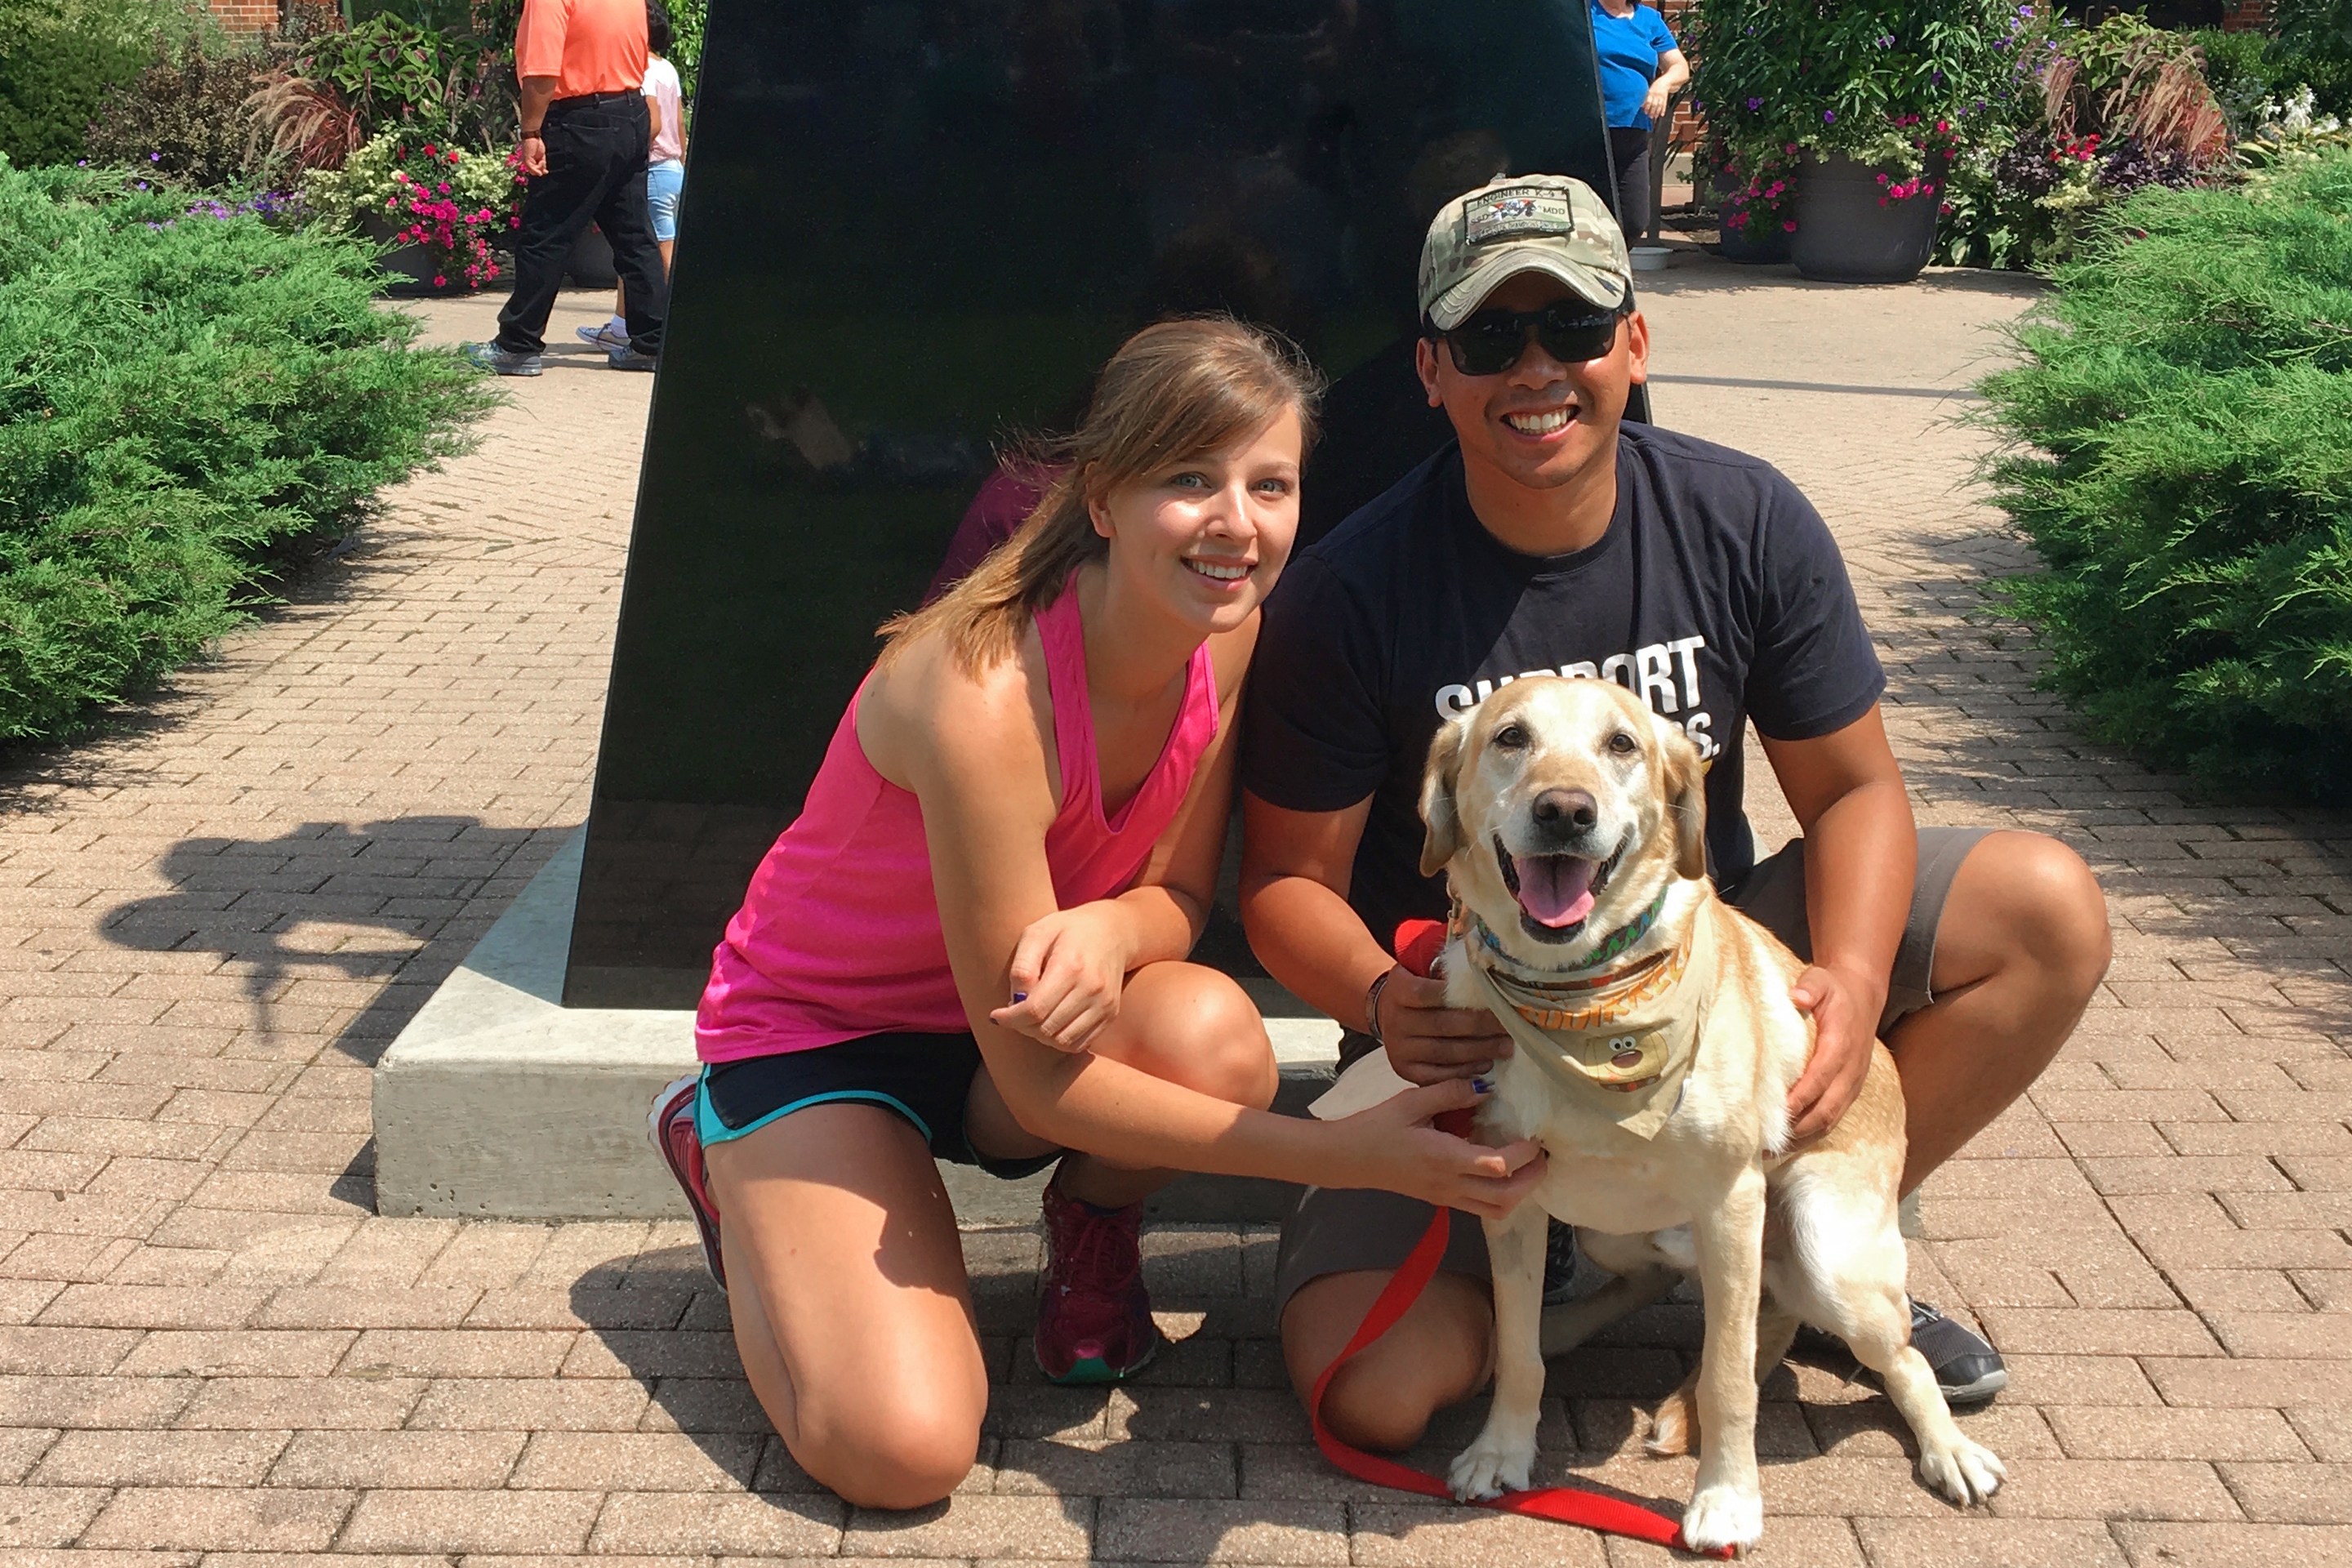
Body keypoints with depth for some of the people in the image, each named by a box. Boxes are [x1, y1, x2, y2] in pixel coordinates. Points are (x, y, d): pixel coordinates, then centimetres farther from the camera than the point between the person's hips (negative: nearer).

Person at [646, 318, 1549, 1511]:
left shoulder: (1224, 633, -13)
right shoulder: (985, 696, -34)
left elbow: (1183, 893, -4)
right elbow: (1037, 1085, -29)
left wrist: (1110, 929, -31)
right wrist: (1349, 1154, -32)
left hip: (1019, 1013, 5)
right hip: (813, 1026, -5)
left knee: (1214, 1038, -31)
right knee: (905, 1449, -22)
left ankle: (1090, 1238, 5)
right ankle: (731, 1164, 8)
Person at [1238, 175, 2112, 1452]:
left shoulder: (1748, 523, -8)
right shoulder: (1349, 593, -16)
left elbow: (1854, 786, -1)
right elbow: (1289, 879, -9)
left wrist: (1853, 976, -22)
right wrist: (1379, 998, -32)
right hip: (1466, 1033, -3)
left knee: (2049, 912, -15)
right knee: (1373, 1391, -24)